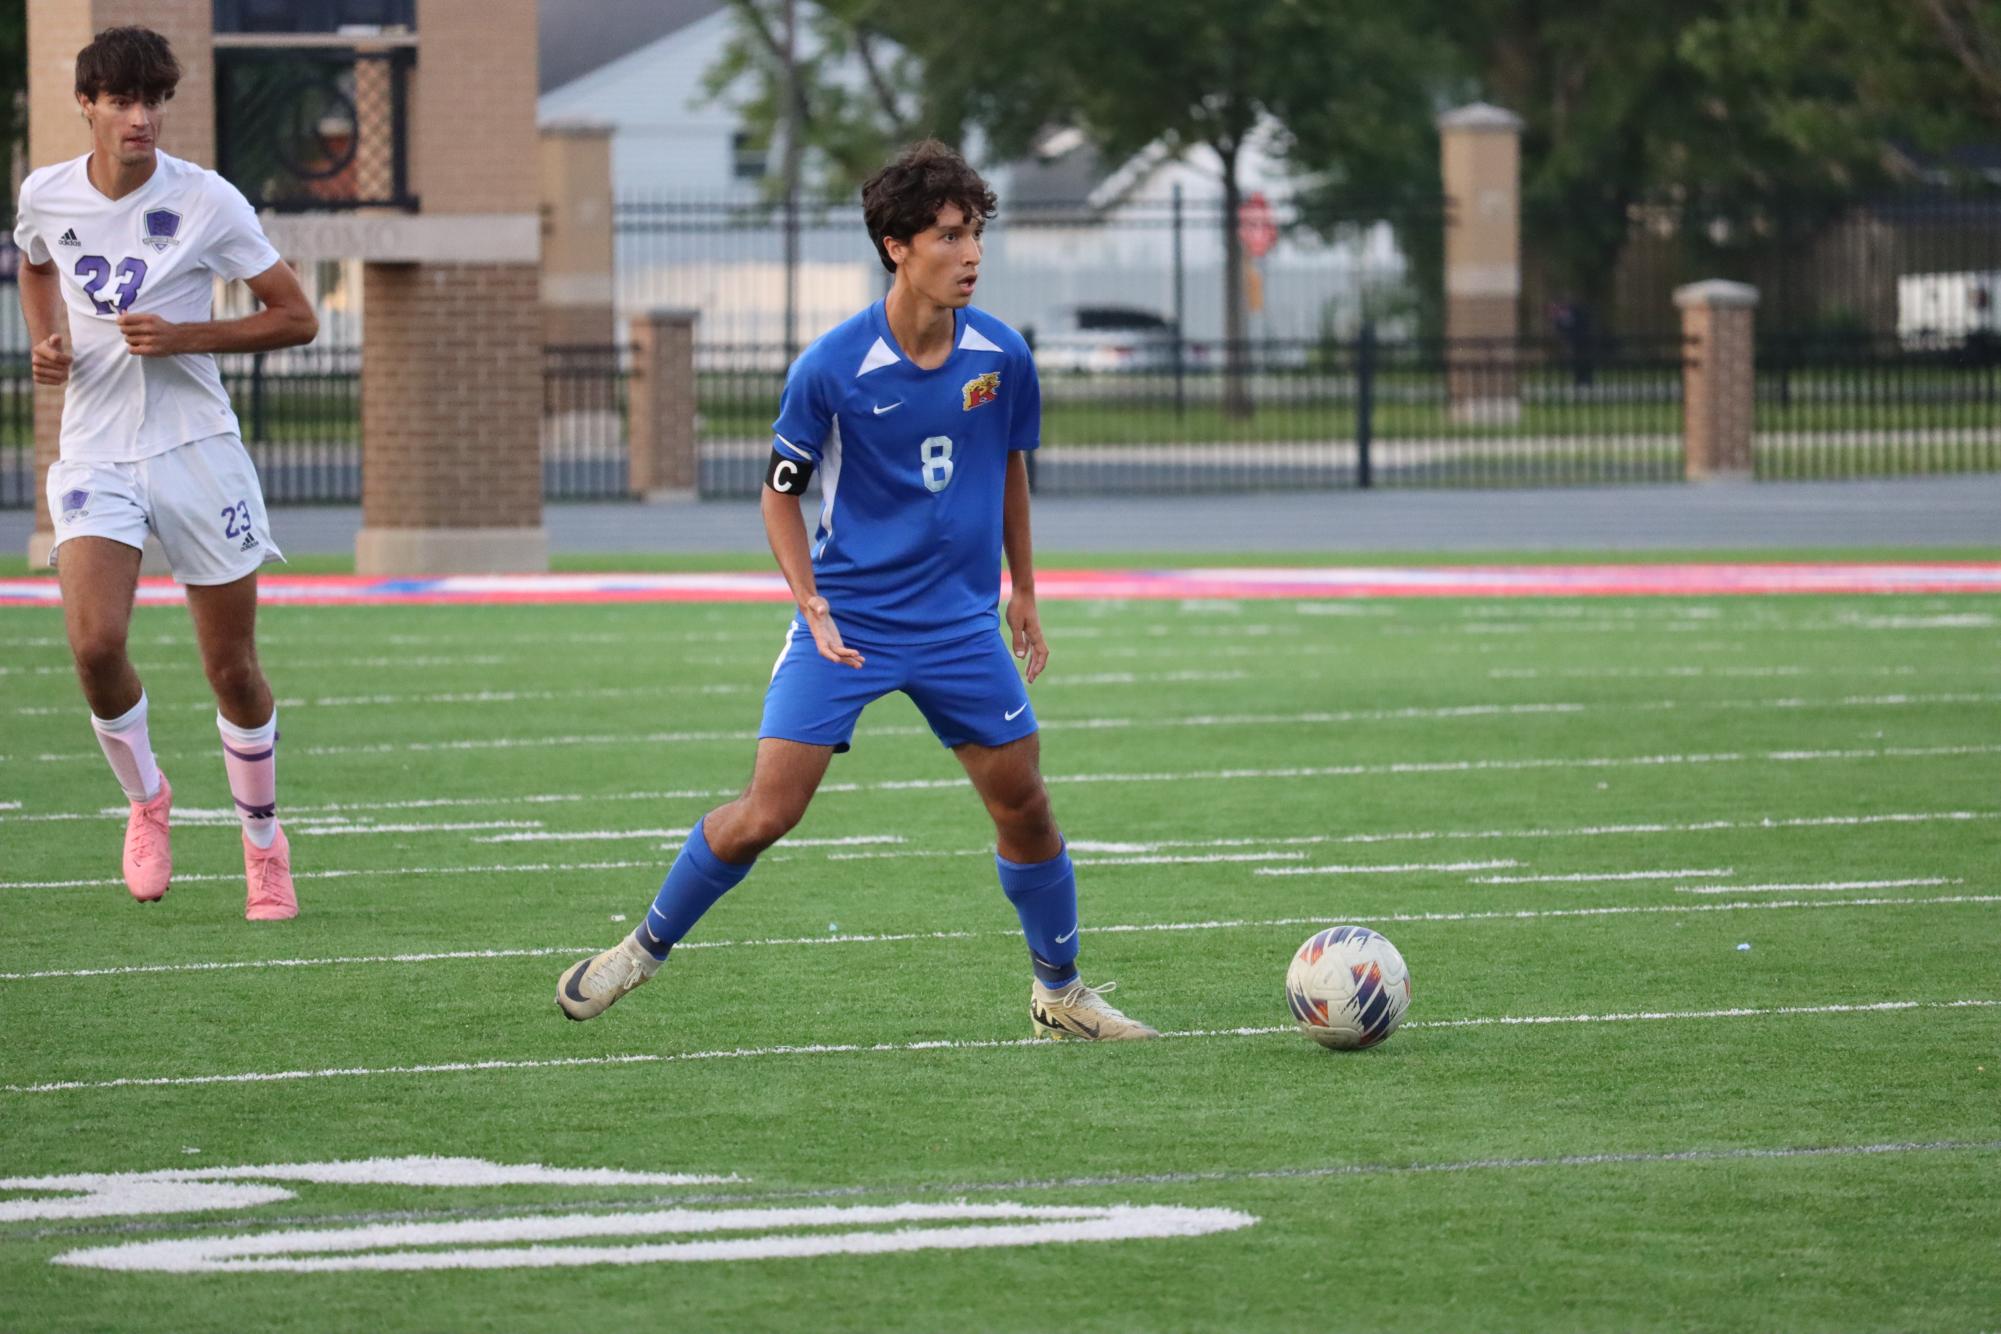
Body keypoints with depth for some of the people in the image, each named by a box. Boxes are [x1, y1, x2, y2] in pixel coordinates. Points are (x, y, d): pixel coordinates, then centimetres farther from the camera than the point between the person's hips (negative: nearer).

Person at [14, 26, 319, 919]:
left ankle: (263, 844, 25)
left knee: (232, 669, 4)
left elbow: (296, 318, -3)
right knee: (94, 643, -20)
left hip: (197, 448, -1)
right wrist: (44, 343, 5)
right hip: (95, 452, 1)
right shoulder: (44, 196, 0)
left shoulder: (207, 202, -9)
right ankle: (146, 800, 7)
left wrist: (183, 336, -16)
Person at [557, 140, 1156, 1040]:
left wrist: (1022, 593, 19)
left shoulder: (1000, 355, -5)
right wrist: (815, 610, -13)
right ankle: (646, 948, 10)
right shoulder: (830, 369, -16)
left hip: (960, 622, 4)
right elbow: (781, 491, -3)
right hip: (848, 620, -3)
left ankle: (1059, 994, 24)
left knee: (1024, 806, 5)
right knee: (766, 813, -11)